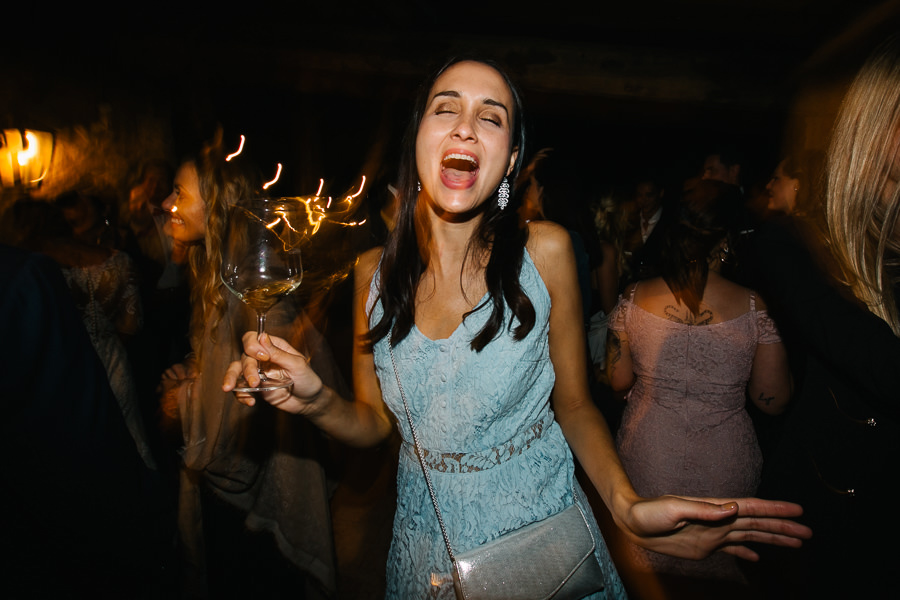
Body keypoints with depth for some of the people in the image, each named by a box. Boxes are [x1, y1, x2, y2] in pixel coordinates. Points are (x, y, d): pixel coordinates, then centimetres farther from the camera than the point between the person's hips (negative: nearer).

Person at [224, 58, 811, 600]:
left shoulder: (544, 250, -15)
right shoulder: (374, 271, -8)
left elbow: (574, 404, -7)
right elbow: (373, 420, 0)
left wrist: (627, 505, -23)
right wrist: (317, 401, -21)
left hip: (539, 524, -2)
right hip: (429, 541, 3)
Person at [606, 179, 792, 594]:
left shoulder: (635, 298, -12)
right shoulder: (752, 307, -16)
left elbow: (618, 381, 0)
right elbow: (773, 401, -7)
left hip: (646, 463, 1)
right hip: (724, 473, -1)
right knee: (717, 557, 27)